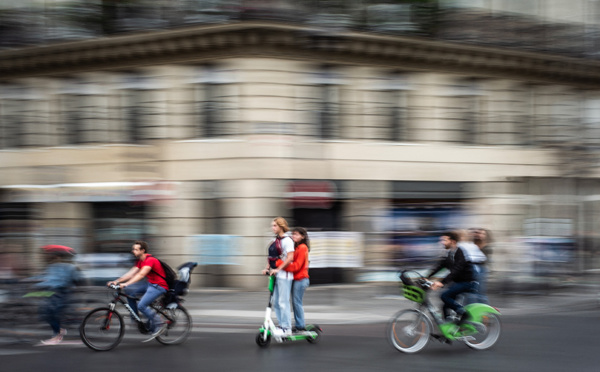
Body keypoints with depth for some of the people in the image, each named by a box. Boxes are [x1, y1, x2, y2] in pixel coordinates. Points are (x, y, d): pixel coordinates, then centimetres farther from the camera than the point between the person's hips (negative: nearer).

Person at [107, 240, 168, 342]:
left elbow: (141, 274, -32)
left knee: (141, 305, -22)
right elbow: (131, 273, 5)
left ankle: (159, 325, -8)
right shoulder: (140, 261, 9)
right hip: (149, 283, 10)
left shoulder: (150, 260, -21)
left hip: (159, 286, -10)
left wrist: (126, 284, -41)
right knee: (128, 291, 0)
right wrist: (116, 281, -6)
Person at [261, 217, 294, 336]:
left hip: (284, 274, -9)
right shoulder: (274, 241, 15)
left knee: (283, 302, -8)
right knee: (275, 302, 9)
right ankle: (282, 325, 17)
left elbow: (290, 258, -18)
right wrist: (267, 268, 8)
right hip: (275, 274, 9)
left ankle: (286, 328, -4)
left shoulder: (287, 240, -10)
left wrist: (278, 269, -20)